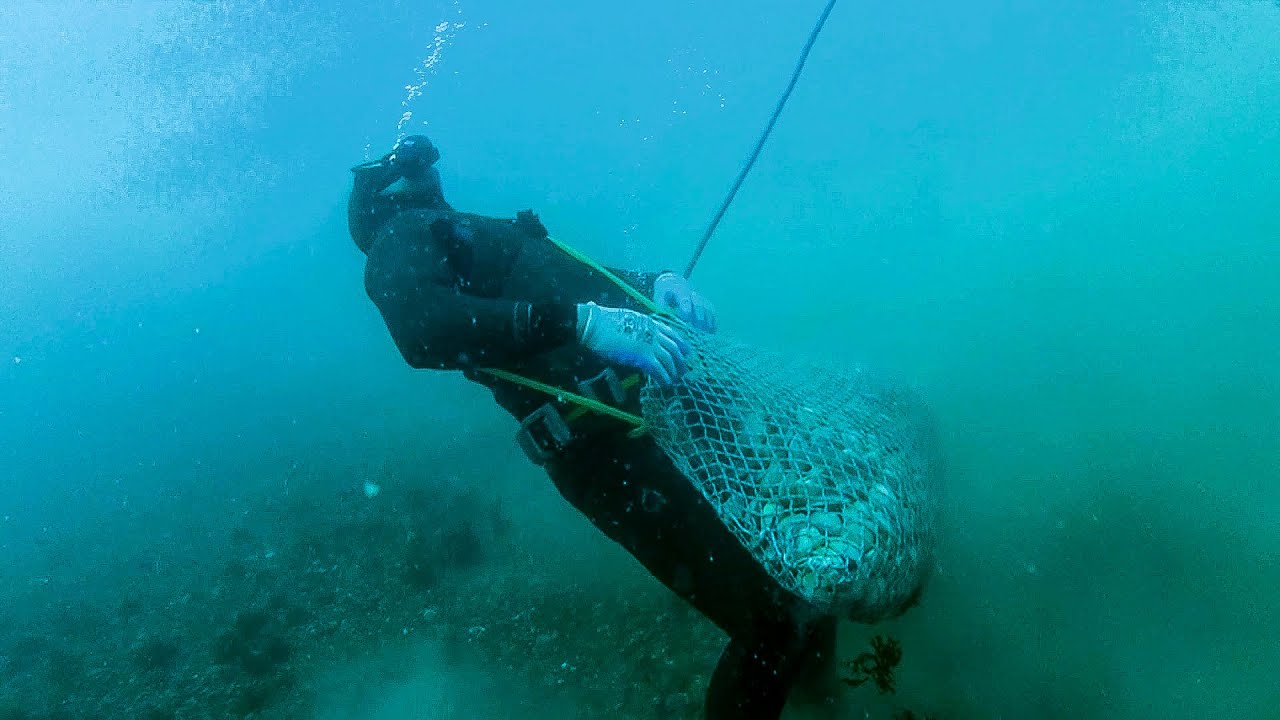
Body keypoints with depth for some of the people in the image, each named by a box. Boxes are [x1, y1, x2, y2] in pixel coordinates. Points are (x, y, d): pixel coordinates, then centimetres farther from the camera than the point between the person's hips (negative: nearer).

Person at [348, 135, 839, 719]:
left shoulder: (481, 233, 29)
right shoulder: (400, 237, 3)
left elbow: (577, 274, 33)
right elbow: (422, 330, -19)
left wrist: (654, 283, 11)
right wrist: (581, 321, -27)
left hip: (653, 387, 9)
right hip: (603, 440, -9)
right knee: (768, 618, -13)